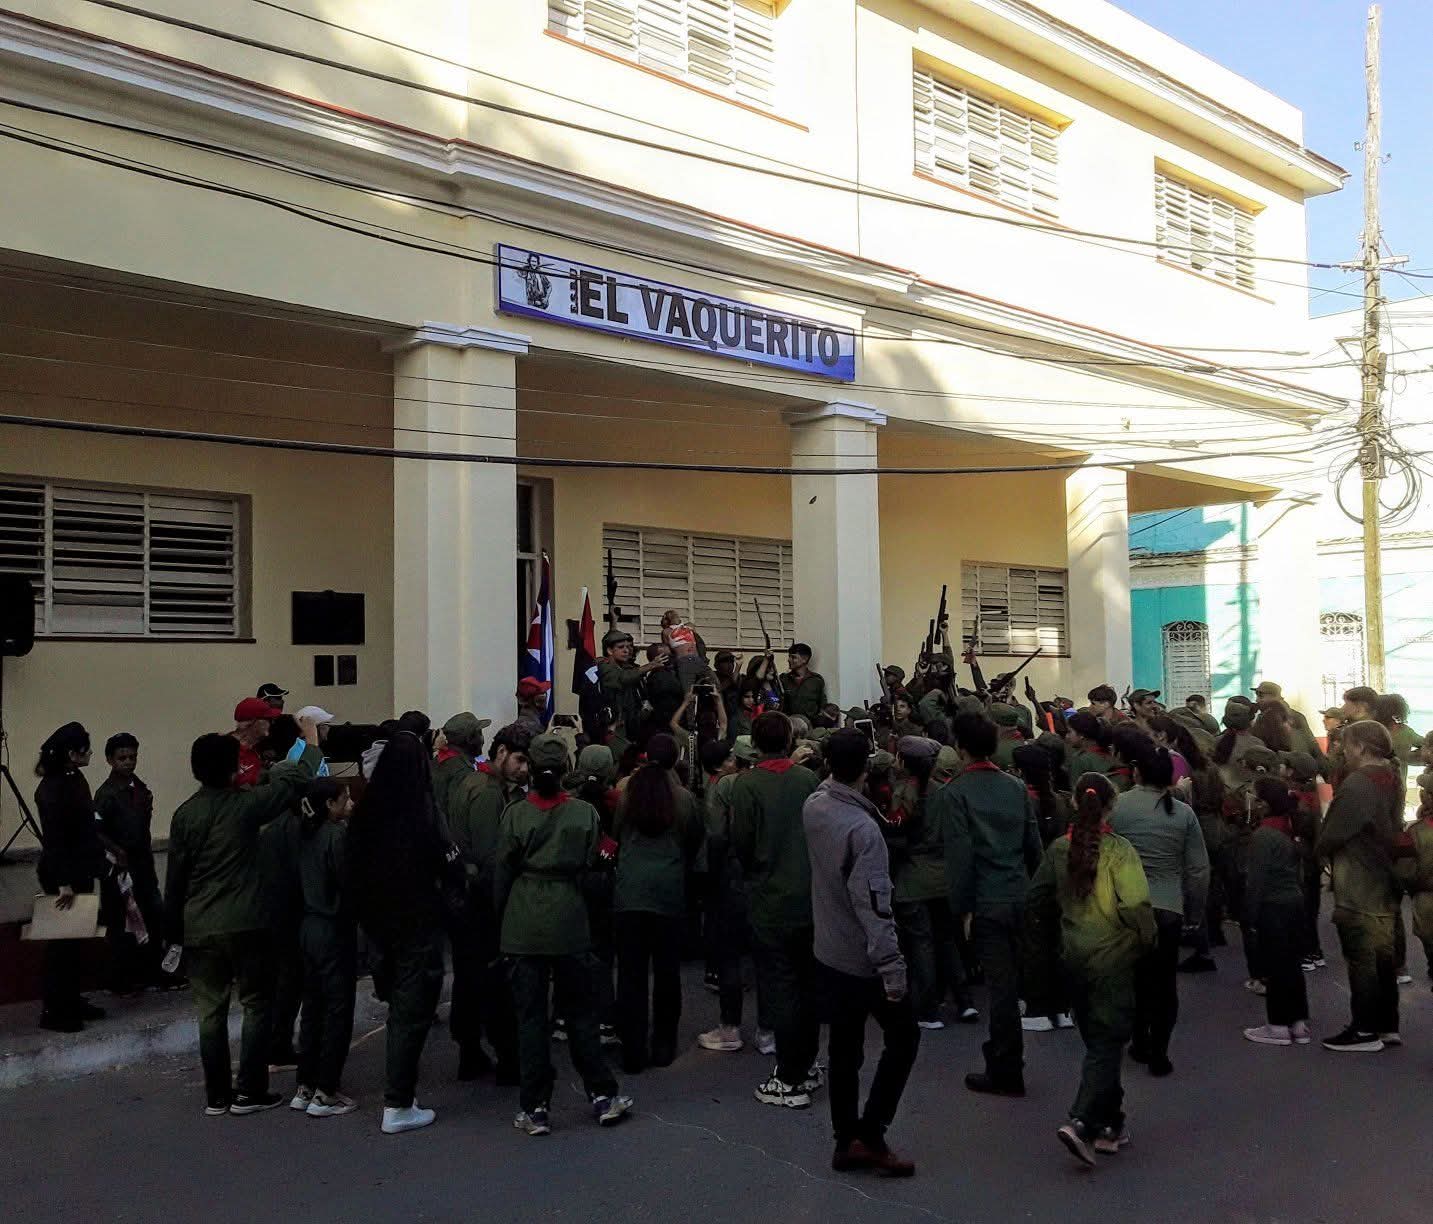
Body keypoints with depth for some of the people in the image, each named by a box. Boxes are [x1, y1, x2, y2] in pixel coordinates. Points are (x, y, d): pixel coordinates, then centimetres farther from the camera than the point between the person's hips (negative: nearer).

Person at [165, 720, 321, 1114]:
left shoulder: (184, 814, 1)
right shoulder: (245, 804, -10)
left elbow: (175, 876, 6)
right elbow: (296, 780, -3)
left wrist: (174, 927, 15)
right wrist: (311, 744, 14)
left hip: (199, 929, 4)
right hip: (246, 923, -4)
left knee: (210, 1010, 10)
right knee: (257, 1005, 8)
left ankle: (217, 1095, 16)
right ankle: (249, 1092, 8)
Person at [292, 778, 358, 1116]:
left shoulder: (308, 835, 8)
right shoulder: (337, 835, -16)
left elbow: (307, 882, 10)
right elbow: (349, 885, -17)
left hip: (310, 926, 8)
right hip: (334, 930, -8)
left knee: (313, 1008, 14)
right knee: (337, 1011, 0)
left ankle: (304, 1088, 21)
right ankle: (325, 1094, 4)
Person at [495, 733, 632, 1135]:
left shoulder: (516, 813, -7)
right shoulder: (585, 813, -5)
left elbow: (501, 872, -1)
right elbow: (591, 865, 2)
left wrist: (501, 917, 10)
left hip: (523, 924, -1)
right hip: (570, 921, 1)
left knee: (530, 1015, 5)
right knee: (579, 1011, 12)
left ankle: (535, 1109, 9)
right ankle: (603, 1096, 16)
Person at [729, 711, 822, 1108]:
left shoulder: (747, 784, -14)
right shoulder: (809, 779, -3)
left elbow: (741, 841, -12)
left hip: (771, 900, -5)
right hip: (811, 896, 5)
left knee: (779, 989, 2)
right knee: (807, 983, 17)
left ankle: (790, 1081, 7)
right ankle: (807, 1066, 29)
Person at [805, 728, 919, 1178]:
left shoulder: (813, 806, -5)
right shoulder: (862, 827, -25)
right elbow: (874, 907, -26)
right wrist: (893, 970, -23)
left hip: (828, 952, 7)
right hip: (864, 960, -7)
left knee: (844, 1048, 15)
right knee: (903, 1037, 11)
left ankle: (846, 1141, 24)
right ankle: (870, 1135, 8)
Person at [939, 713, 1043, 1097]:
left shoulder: (954, 793, -11)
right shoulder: (1015, 787, 5)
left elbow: (960, 855, -16)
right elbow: (1033, 844, 8)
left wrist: (961, 908, -9)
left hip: (987, 903, -5)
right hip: (1021, 897, 5)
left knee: (1002, 984, 1)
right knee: (1011, 980, 17)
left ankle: (1007, 1073, 11)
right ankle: (1004, 1055, 30)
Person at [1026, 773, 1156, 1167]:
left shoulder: (1060, 848, 0)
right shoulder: (1119, 850, -15)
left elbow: (1038, 898, 7)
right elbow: (1135, 904, -23)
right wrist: (1147, 937, -5)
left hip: (1073, 956, 5)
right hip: (1112, 958, -5)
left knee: (1098, 1040, 18)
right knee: (1107, 1044, 0)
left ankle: (1109, 1125, 26)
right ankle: (1081, 1122, -14)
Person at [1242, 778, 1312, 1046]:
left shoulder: (1263, 835, -16)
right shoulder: (1289, 829, 7)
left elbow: (1256, 879, -16)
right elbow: (1298, 870, 13)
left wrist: (1251, 913, -8)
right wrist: (1297, 894, 19)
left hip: (1273, 906, -8)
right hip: (1295, 903, 8)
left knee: (1275, 966, 1)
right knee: (1292, 963, 13)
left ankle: (1279, 1026, 7)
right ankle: (1299, 1022, 19)